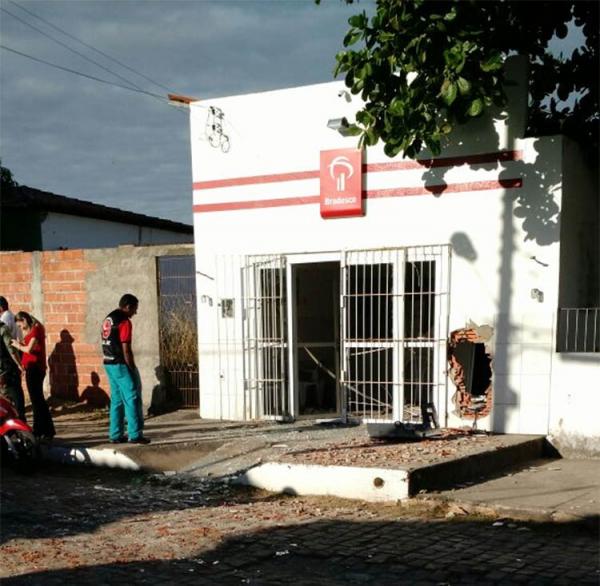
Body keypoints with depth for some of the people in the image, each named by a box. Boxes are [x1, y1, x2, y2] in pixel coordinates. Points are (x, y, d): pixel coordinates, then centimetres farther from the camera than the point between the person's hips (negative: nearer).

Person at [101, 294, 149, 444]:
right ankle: (135, 435, -3)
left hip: (109, 364, 9)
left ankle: (115, 435, 14)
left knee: (117, 399, 12)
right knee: (132, 399, -3)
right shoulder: (124, 322, -15)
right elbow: (126, 350, -18)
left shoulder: (108, 319, 13)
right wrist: (133, 369, -12)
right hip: (121, 365, -9)